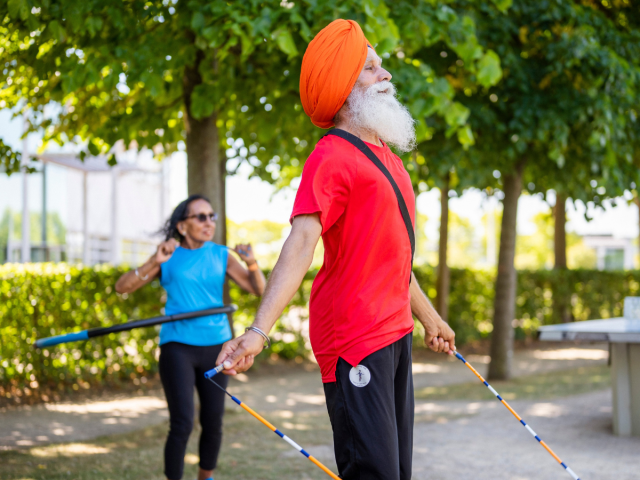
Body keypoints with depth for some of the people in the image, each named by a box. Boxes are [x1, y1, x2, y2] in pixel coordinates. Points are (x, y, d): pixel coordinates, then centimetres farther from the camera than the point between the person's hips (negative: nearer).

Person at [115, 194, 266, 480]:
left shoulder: (220, 256, 7)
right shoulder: (168, 257, 1)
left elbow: (258, 289, 4)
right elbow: (122, 288, -5)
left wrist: (251, 263, -16)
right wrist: (154, 262, -19)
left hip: (216, 346, 3)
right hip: (178, 346, -3)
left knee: (213, 423, 8)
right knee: (182, 424, -12)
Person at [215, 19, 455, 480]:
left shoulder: (386, 157, 17)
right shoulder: (332, 157, -12)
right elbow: (301, 243, -24)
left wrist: (428, 316, 36)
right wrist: (259, 330, -35)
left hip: (397, 333, 9)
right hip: (354, 339, -9)